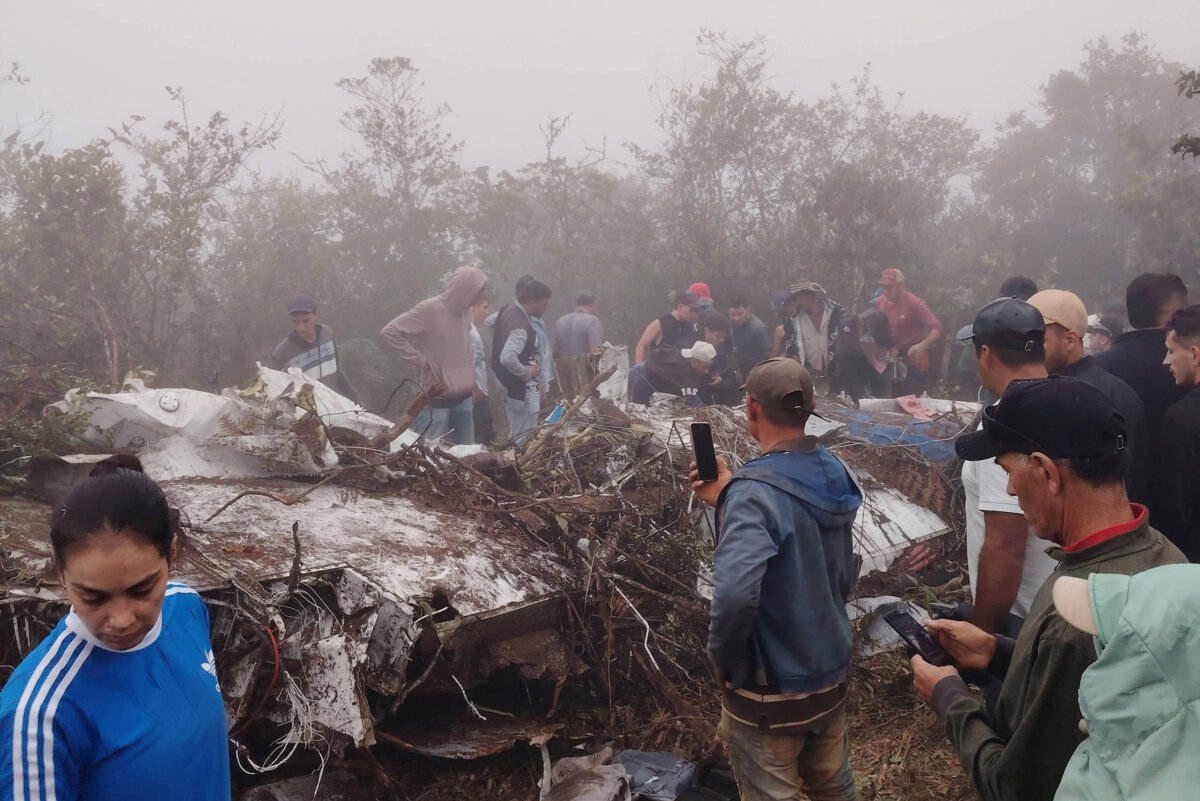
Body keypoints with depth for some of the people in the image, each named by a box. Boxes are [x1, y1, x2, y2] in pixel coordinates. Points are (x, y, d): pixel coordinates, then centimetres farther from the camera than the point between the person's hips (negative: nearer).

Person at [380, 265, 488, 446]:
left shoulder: (464, 311, 7)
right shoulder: (430, 309, -15)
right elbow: (390, 332, -16)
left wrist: (471, 383, 13)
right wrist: (420, 360, -15)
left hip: (464, 396, 7)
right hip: (438, 397, -7)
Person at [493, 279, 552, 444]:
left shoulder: (509, 310, 3)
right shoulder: (521, 326, -27)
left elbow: (490, 321, 24)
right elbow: (507, 358, -39)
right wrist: (528, 373, -21)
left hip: (509, 384, 10)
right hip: (520, 388, -10)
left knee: (515, 435, 19)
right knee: (522, 439, -3)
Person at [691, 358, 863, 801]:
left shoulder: (755, 490, -27)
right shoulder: (836, 475, -3)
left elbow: (735, 594, -40)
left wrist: (724, 661, -21)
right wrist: (729, 502, 4)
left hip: (771, 689, -7)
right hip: (832, 671, 7)